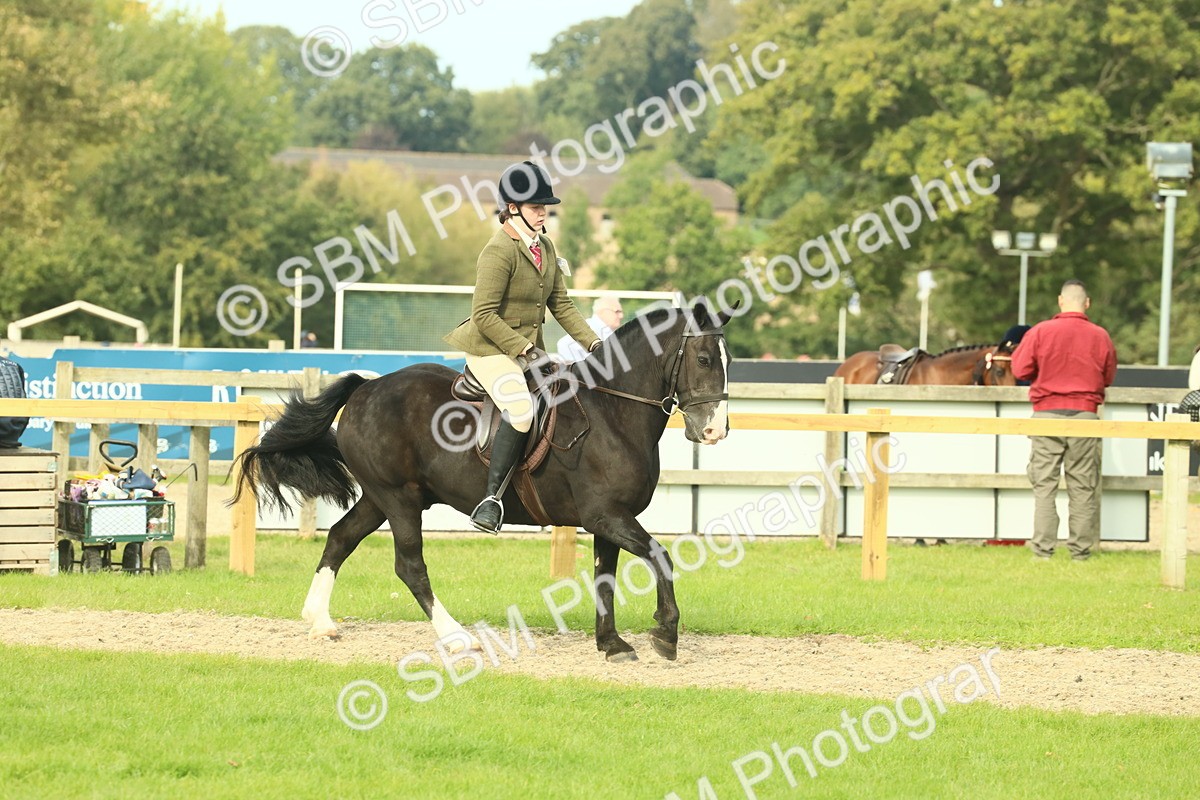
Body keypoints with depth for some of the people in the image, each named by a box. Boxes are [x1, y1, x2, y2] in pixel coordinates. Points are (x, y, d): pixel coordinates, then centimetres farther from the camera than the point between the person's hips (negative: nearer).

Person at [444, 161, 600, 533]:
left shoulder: (545, 247, 11)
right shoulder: (499, 251, -16)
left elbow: (561, 304, 16)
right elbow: (484, 315, -19)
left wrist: (592, 342, 4)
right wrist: (524, 348, -22)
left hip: (529, 347, 10)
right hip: (491, 349, -10)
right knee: (521, 409, -29)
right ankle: (492, 496, -25)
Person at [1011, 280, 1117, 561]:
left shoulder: (1040, 332, -5)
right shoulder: (1100, 336, 0)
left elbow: (1020, 369, -1)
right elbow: (1108, 377, 11)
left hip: (1047, 412, -1)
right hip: (1085, 413, 1)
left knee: (1044, 484, 3)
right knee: (1083, 486, 6)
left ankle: (1043, 547, -1)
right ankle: (1081, 548, 6)